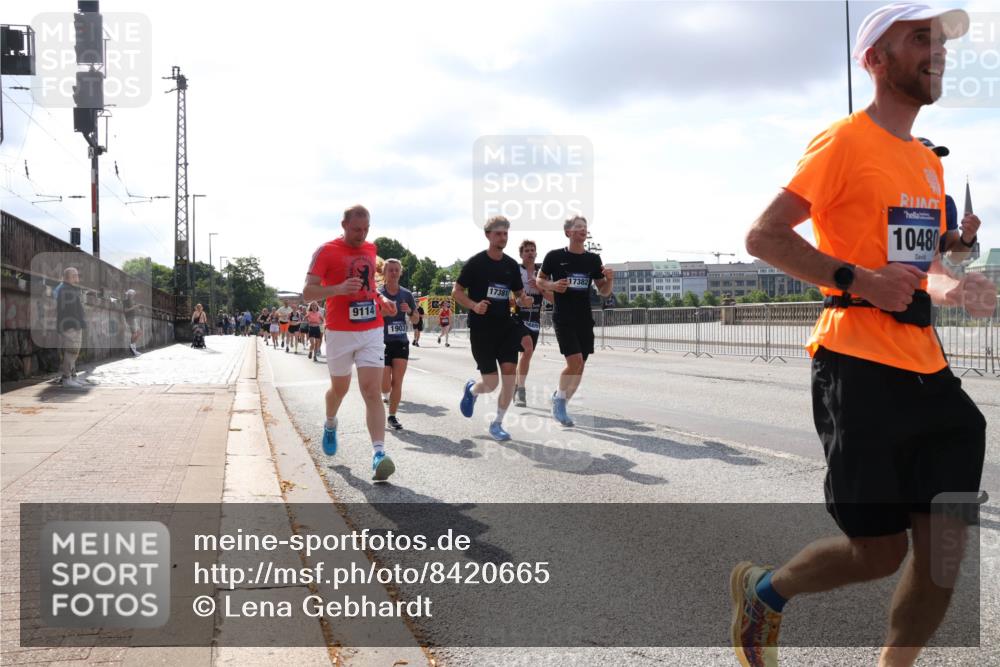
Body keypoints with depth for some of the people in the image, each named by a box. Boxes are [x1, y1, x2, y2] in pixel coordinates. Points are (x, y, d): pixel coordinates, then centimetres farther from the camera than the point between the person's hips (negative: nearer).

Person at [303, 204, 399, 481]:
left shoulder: (370, 249, 10)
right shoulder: (326, 251, -7)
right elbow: (307, 292, -11)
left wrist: (382, 300, 9)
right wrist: (339, 289, -27)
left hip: (372, 331, 2)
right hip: (340, 333, -2)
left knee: (371, 391, -10)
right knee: (339, 388, 15)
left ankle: (379, 454, -18)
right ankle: (330, 426, 48)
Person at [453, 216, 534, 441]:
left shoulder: (511, 265, 8)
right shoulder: (476, 263, -5)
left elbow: (519, 294, 19)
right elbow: (456, 293, -2)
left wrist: (524, 301, -5)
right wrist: (474, 305, -20)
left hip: (506, 327, 4)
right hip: (481, 329, -4)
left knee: (509, 375, -9)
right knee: (492, 383, -5)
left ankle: (497, 423, 8)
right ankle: (472, 389, 33)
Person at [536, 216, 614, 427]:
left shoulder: (593, 259, 7)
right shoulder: (555, 256, -3)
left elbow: (603, 291, 12)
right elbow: (539, 280, 8)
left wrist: (609, 279, -9)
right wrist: (552, 286, -13)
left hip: (585, 320, 5)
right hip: (563, 318, -5)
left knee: (580, 367, 5)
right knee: (575, 361, -16)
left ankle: (560, 404, 22)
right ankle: (559, 399, 7)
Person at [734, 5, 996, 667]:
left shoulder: (930, 162, 18)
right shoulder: (845, 141, -7)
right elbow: (763, 236, -12)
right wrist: (857, 280, -18)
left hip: (928, 370, 8)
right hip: (860, 367, -8)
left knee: (946, 549, 4)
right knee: (880, 551, -1)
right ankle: (763, 588, 27)